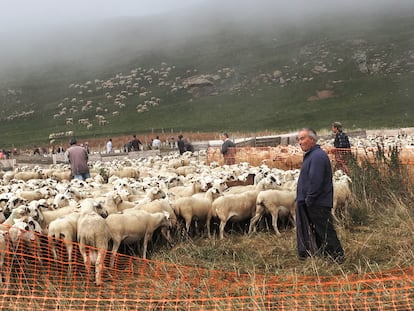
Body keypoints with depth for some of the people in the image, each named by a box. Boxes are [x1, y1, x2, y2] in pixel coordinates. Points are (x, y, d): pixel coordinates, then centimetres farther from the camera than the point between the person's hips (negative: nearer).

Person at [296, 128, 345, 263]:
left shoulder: (318, 156, -19)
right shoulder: (311, 155, 15)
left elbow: (316, 181, -25)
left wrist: (309, 200, -20)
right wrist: (302, 199, 17)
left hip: (318, 204, -10)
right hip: (311, 203, 10)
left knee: (325, 231, -3)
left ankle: (337, 257, 5)